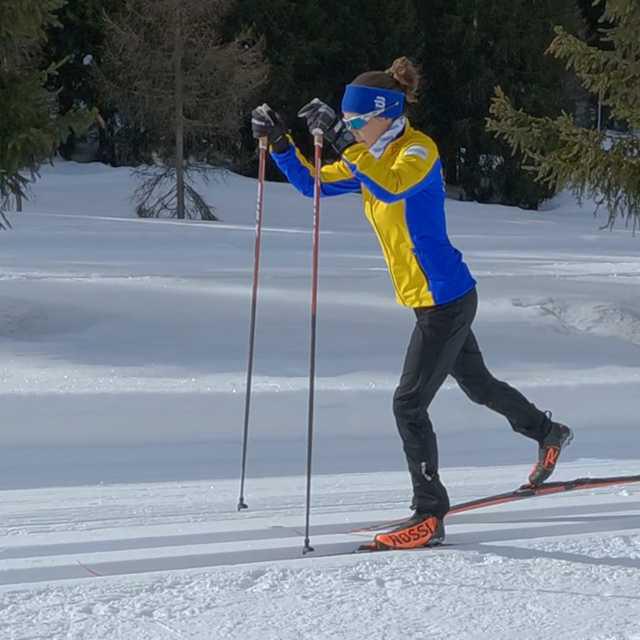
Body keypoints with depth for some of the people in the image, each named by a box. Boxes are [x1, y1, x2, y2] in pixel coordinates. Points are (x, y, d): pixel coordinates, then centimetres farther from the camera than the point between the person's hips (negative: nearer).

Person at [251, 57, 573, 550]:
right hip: (431, 299, 10)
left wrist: (339, 139, -41)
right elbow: (313, 183, 7)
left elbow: (390, 188, -38)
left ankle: (430, 516, -3)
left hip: (445, 298, -10)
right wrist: (278, 142, -5)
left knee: (409, 404, -9)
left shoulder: (419, 150, -18)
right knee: (478, 385, 26)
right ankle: (548, 433, 47)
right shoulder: (368, 157, 8)